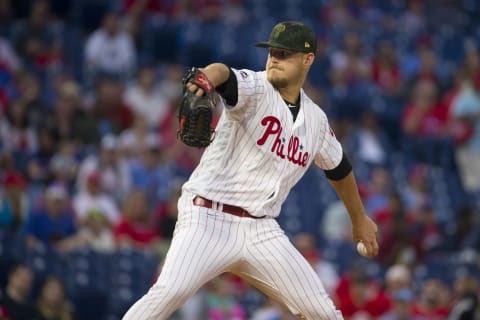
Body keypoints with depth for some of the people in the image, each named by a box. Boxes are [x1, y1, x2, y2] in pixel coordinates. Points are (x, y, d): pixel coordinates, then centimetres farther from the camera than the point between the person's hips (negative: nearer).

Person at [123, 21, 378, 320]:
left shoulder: (315, 119, 12)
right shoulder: (255, 89, -7)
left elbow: (338, 167, 30)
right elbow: (224, 75, -32)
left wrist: (360, 219, 41)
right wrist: (207, 77, -57)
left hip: (262, 232, 6)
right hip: (209, 218, -6)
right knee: (170, 292, -29)